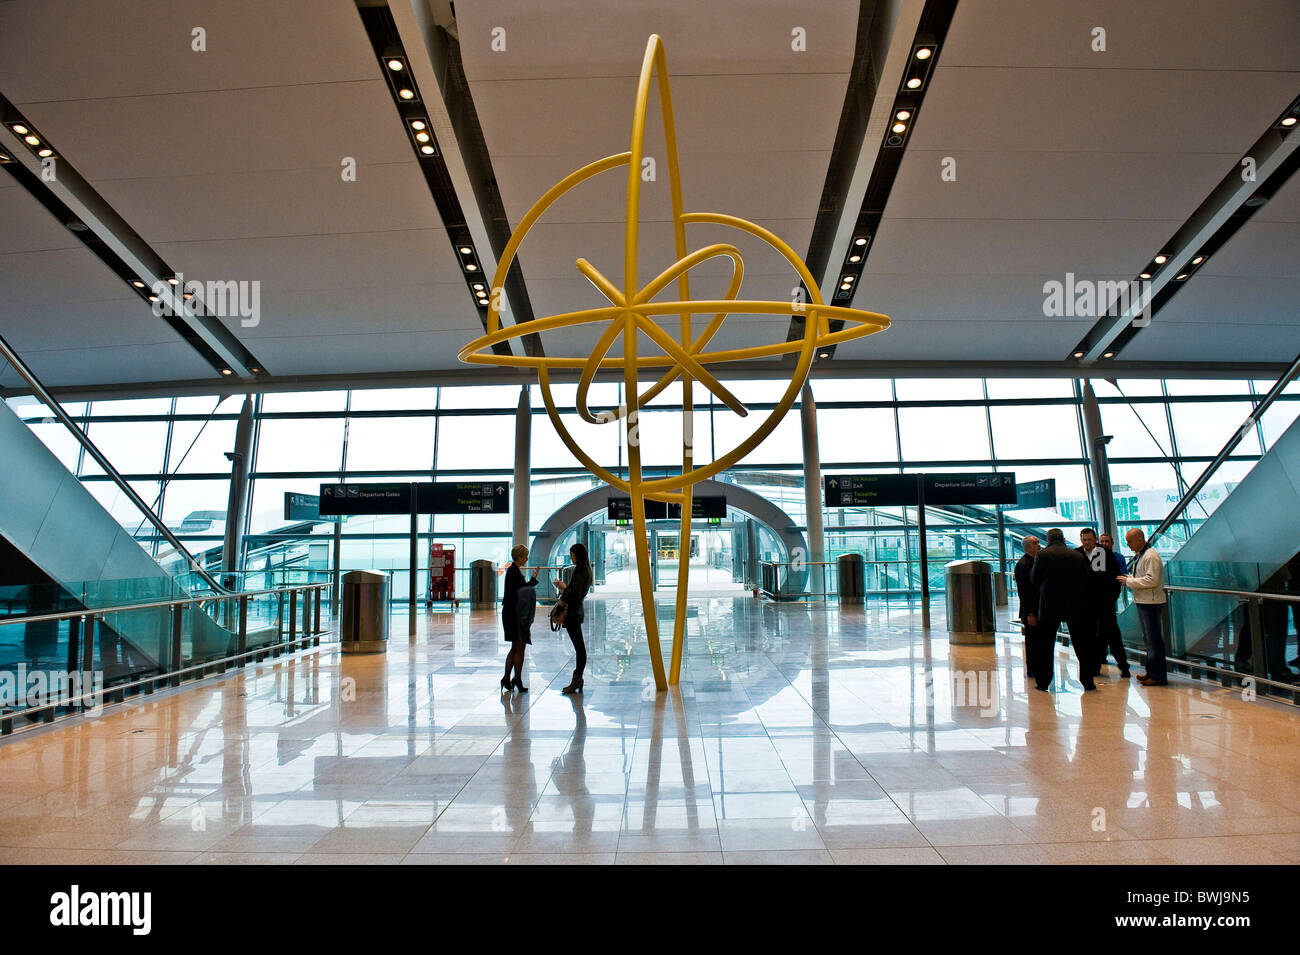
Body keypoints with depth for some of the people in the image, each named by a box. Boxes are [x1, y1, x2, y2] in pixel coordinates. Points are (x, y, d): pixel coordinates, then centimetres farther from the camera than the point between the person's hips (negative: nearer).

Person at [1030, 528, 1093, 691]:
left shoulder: (1042, 555, -7)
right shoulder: (1078, 556, 0)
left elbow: (1034, 580, 1)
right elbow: (1086, 582, 7)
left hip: (1049, 606, -2)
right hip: (1075, 607, 2)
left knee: (1045, 646, 6)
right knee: (1082, 645, 11)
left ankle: (1043, 682, 8)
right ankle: (1087, 681, 13)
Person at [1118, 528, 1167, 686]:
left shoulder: (1151, 556, -17)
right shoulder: (1139, 555, 15)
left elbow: (1152, 580, -23)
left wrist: (1129, 581, -17)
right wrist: (1129, 578, 7)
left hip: (1152, 603, -10)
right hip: (1143, 602, 10)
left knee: (1154, 639, -5)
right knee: (1148, 638, 16)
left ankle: (1158, 676, 0)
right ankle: (1151, 672, 25)